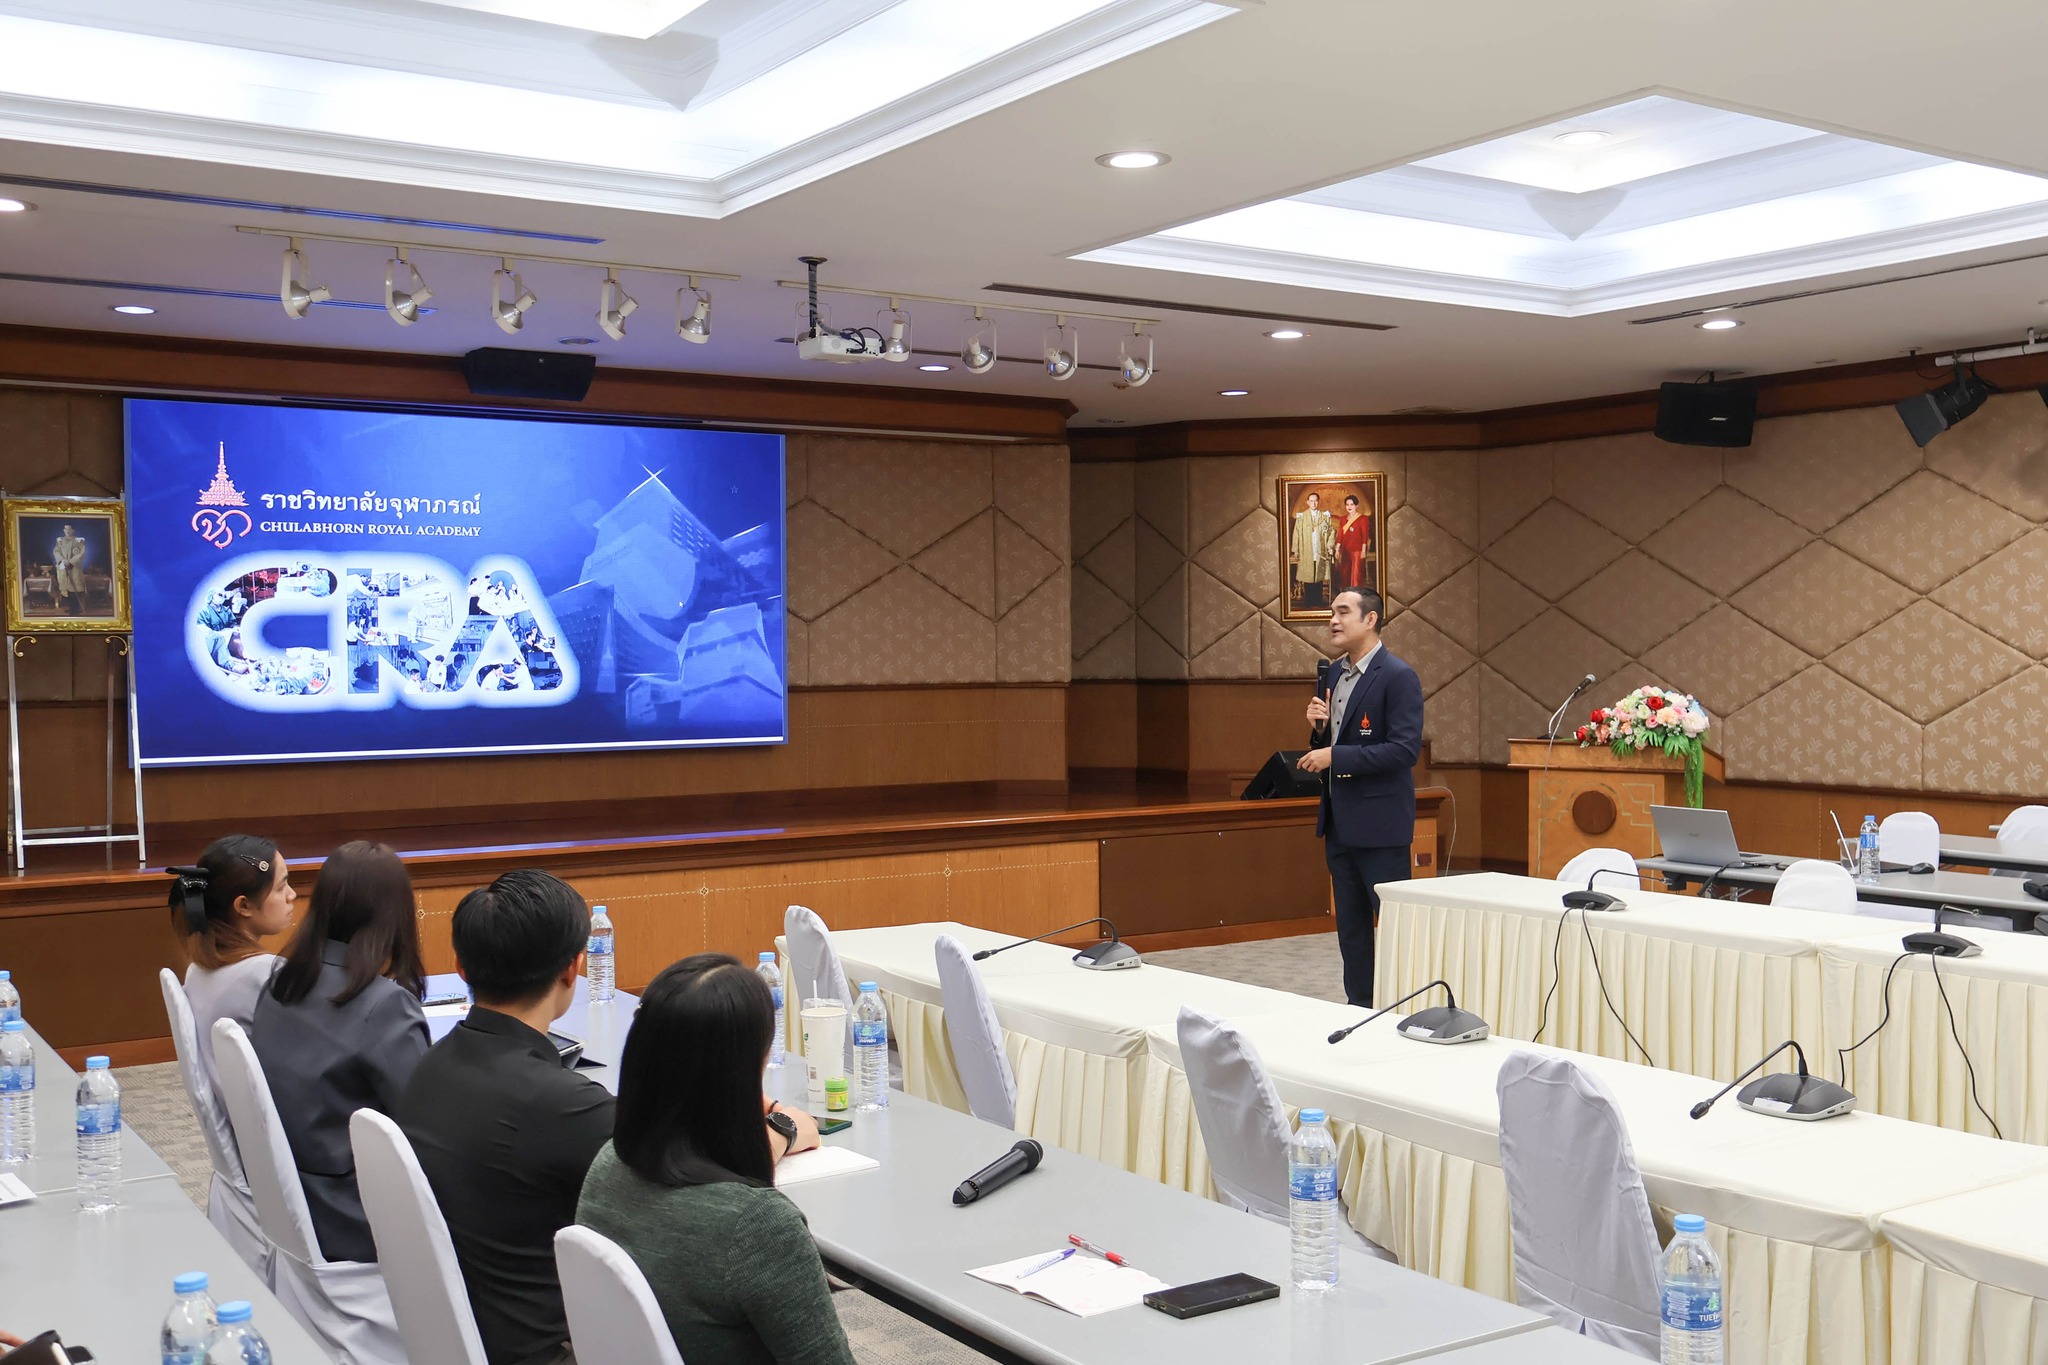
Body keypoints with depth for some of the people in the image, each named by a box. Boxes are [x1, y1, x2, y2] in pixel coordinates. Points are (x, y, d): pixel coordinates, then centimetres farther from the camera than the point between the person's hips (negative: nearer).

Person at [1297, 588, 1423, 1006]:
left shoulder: (1398, 677, -12)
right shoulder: (1335, 676, 13)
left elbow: (1406, 748, -20)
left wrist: (1335, 757, -21)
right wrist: (1319, 728, -2)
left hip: (1379, 822, -8)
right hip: (1339, 821, 8)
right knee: (1350, 924, 14)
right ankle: (1359, 1008, 23)